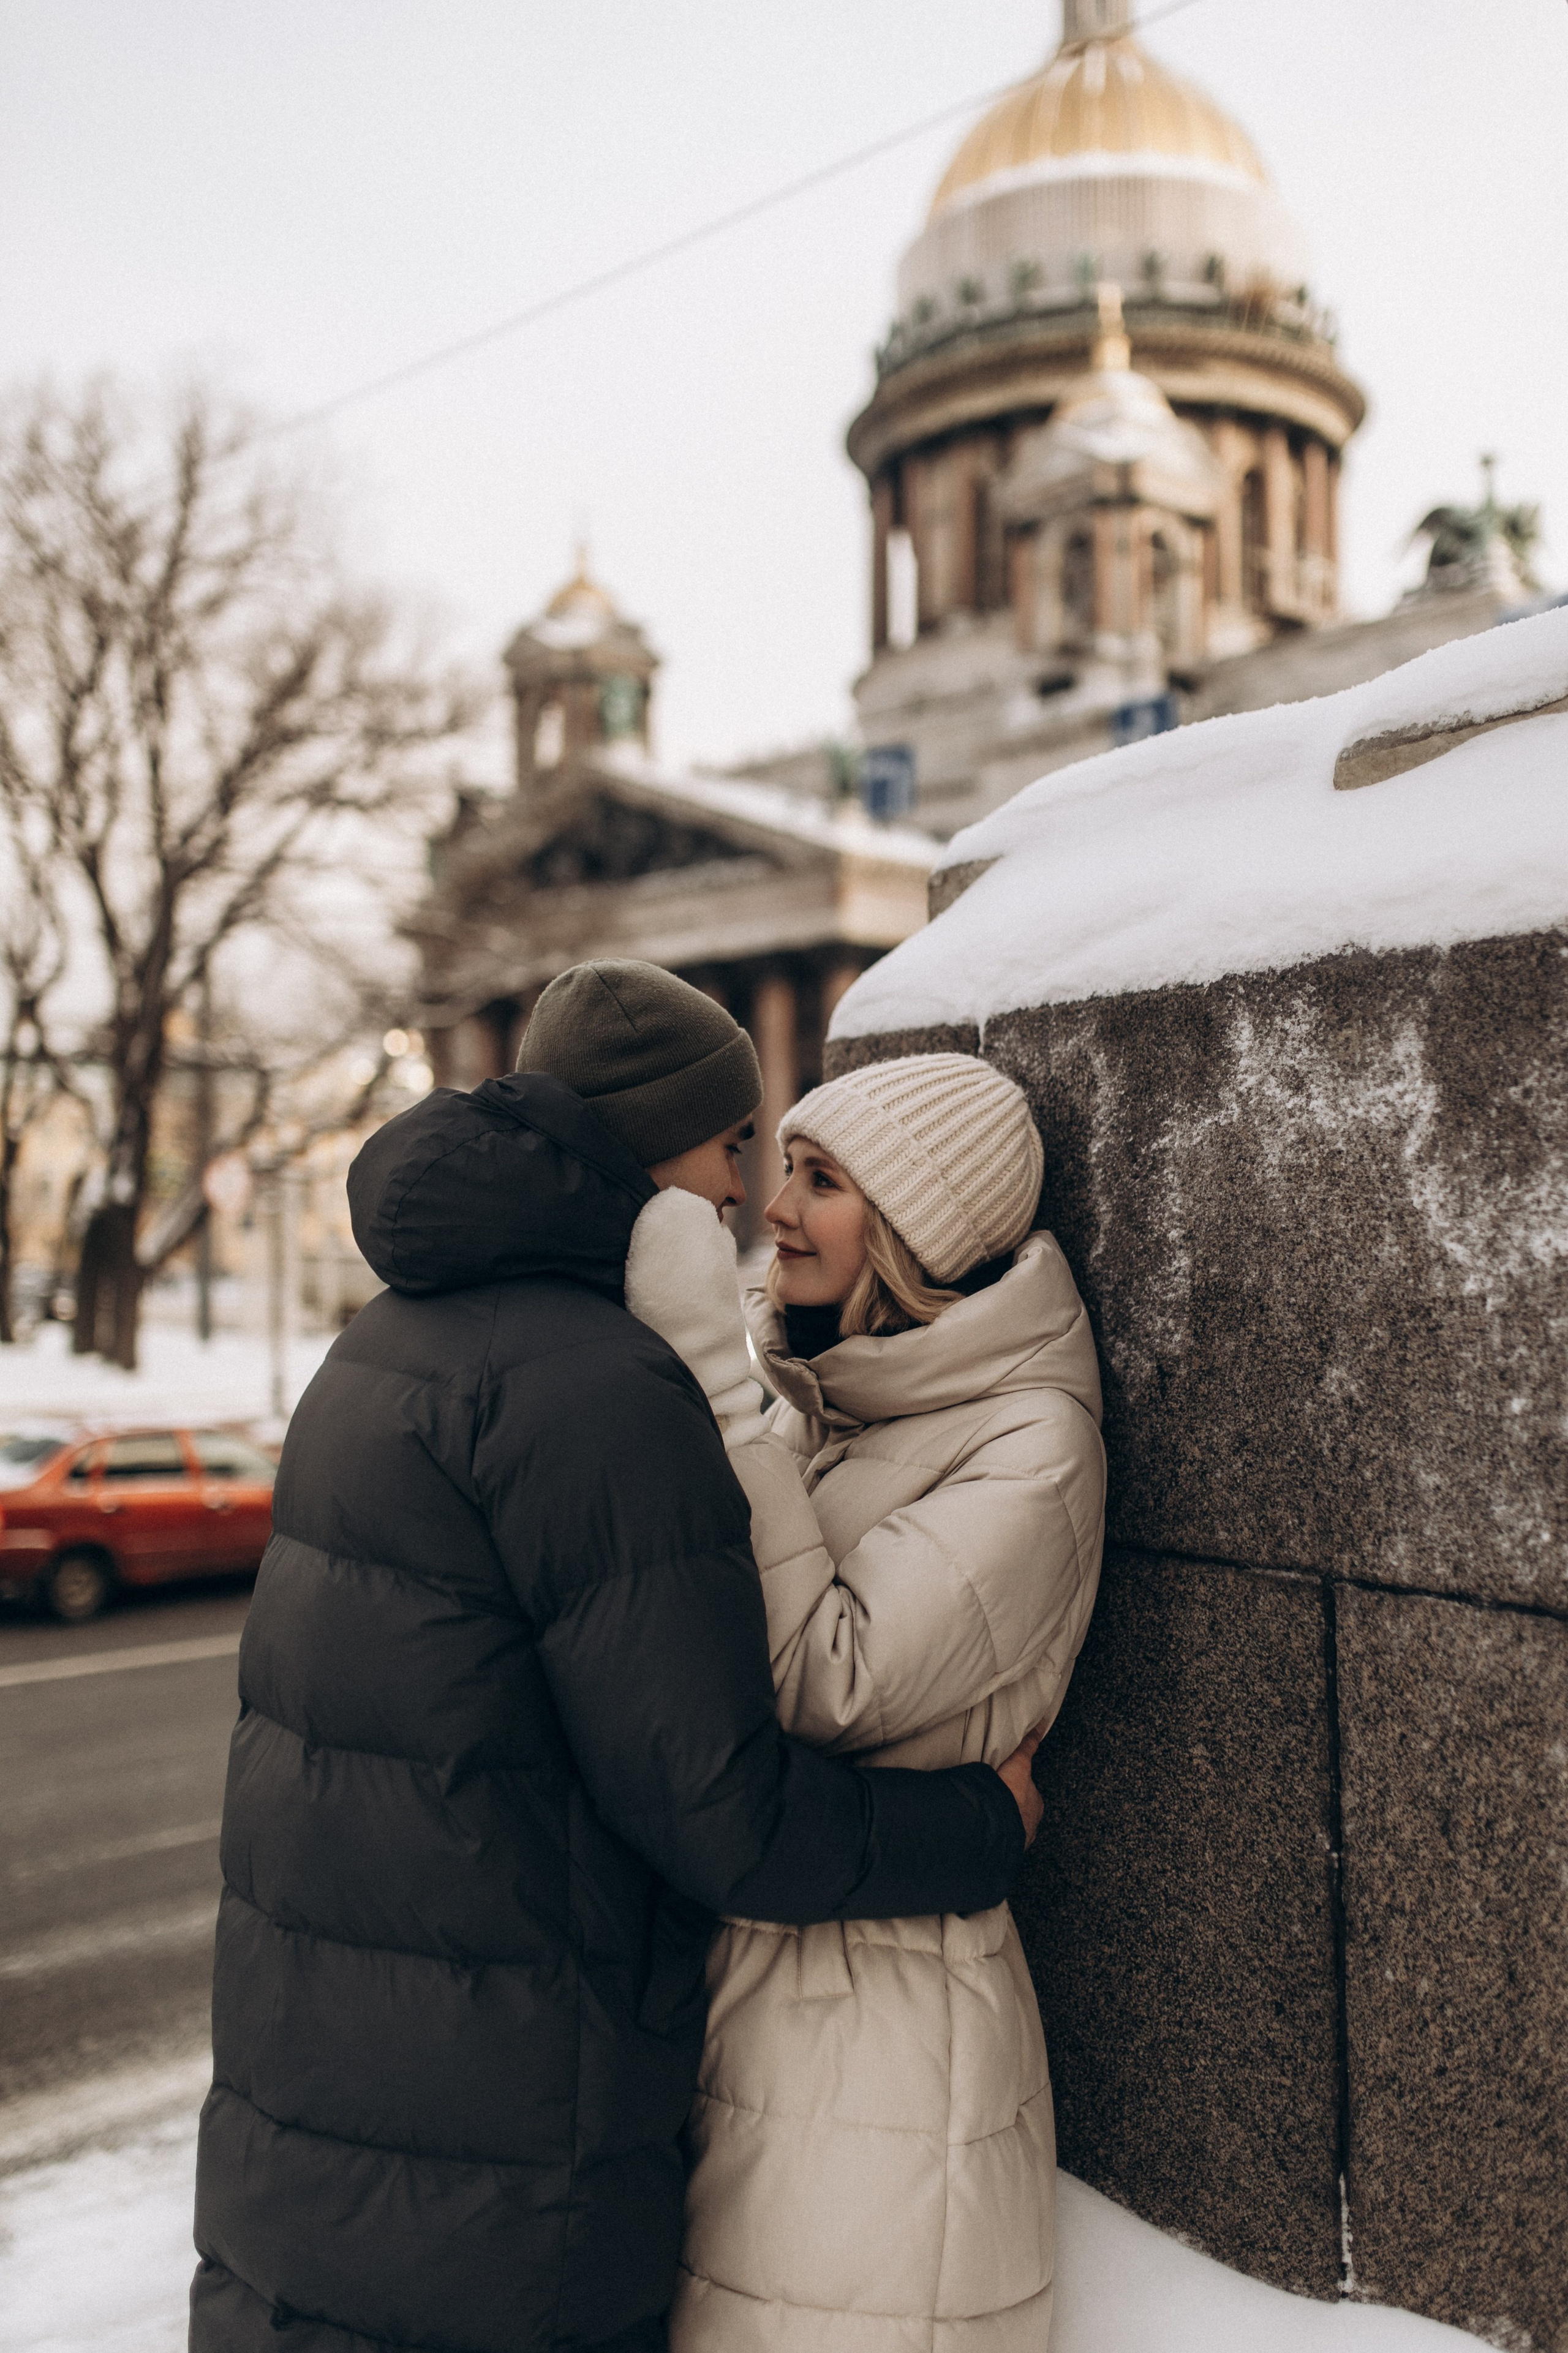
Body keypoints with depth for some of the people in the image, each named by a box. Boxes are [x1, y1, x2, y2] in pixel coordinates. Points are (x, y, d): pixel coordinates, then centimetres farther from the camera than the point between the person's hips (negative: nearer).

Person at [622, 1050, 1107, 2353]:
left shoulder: (1029, 1442, -13)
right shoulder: (801, 1408, 9)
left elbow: (824, 1684, -25)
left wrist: (706, 1372, -24)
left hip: (872, 2024, -7)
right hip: (699, 1977, 7)